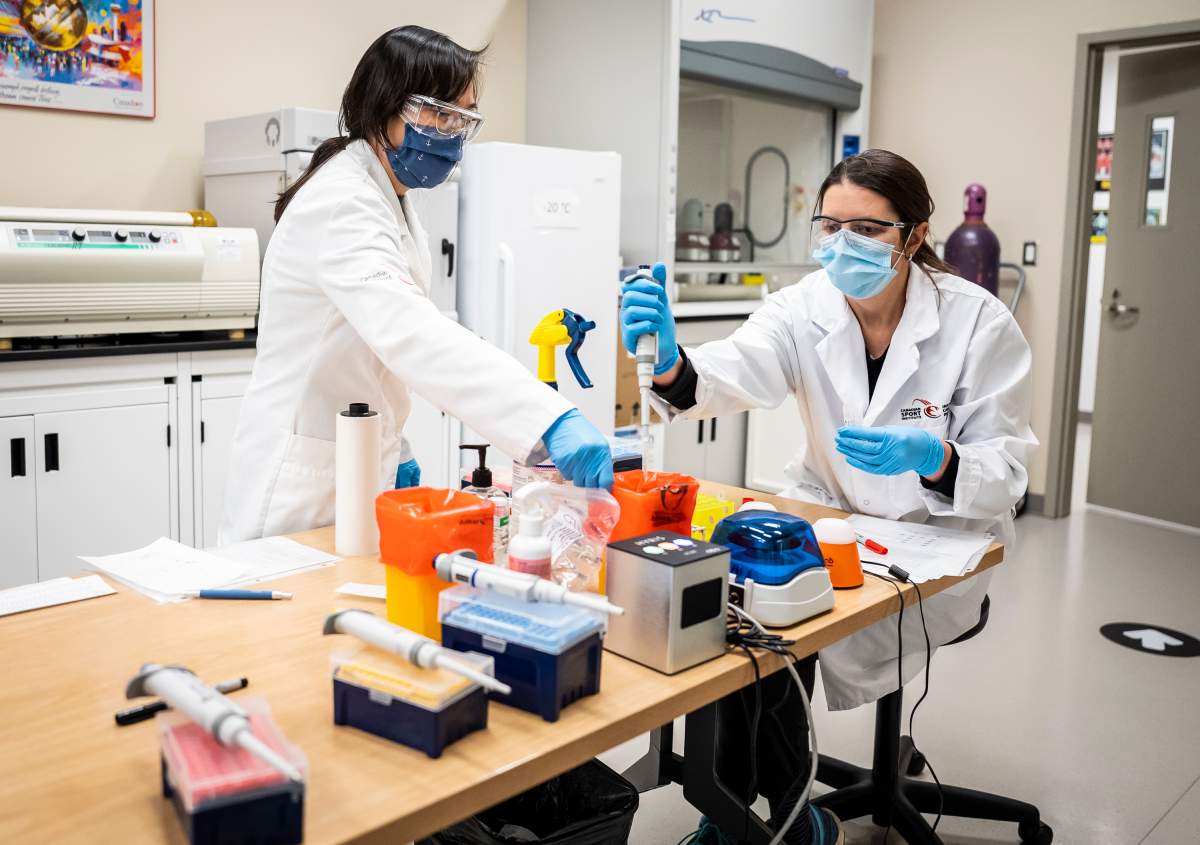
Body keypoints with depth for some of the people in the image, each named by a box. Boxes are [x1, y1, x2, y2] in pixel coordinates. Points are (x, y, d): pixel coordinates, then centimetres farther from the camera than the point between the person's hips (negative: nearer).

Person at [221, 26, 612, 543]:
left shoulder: (389, 202, 9)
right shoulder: (341, 204, -22)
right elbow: (411, 332, -39)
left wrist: (393, 449, 12)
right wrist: (552, 421, -49)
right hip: (306, 485, -9)